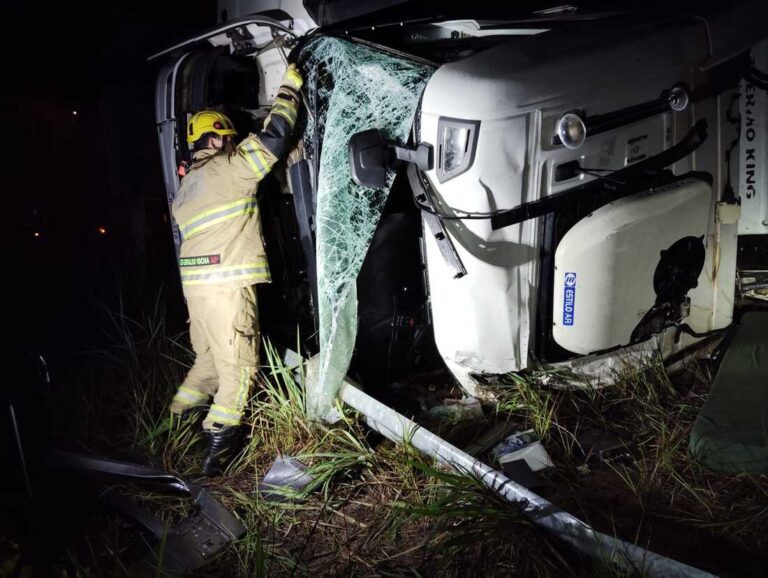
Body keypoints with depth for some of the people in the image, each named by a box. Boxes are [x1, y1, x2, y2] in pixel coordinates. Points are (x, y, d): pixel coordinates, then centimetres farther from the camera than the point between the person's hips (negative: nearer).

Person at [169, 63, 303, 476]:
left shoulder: (186, 186, 22)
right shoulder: (228, 168, -4)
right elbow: (273, 138, -4)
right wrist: (289, 90, 6)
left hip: (195, 283, 9)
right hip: (227, 284, -9)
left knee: (209, 360, 21)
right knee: (239, 366, -2)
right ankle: (216, 448, -2)